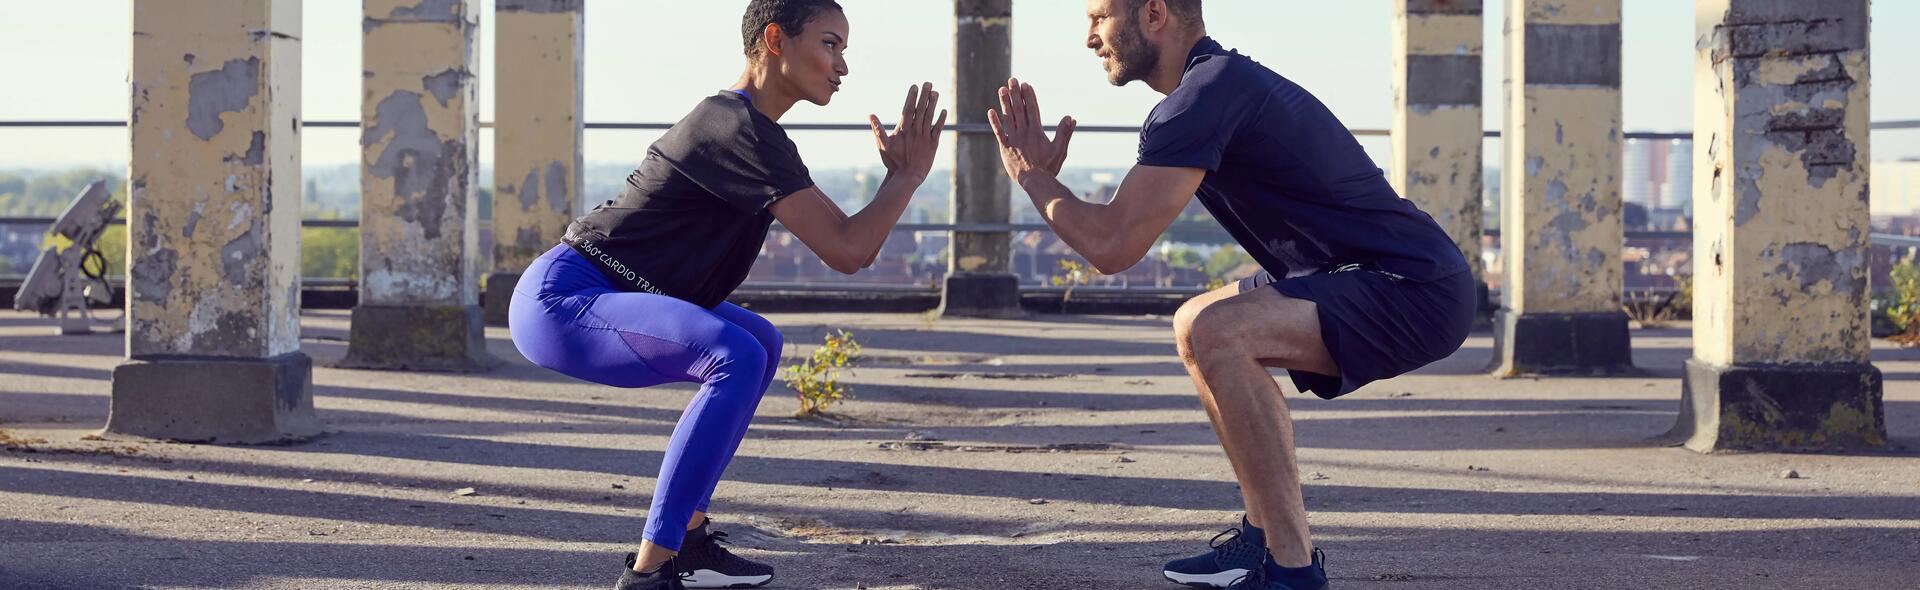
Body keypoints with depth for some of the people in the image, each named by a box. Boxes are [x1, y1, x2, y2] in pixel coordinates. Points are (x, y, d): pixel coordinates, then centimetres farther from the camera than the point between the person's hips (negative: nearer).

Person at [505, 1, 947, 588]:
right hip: (558, 303, -11)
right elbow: (846, 253, -22)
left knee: (760, 343, 21)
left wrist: (897, 174, 11)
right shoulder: (742, 130, -18)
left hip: (588, 299, 11)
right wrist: (908, 175, -8)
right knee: (737, 358, -29)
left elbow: (848, 245, 21)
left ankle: (684, 538, 15)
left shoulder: (740, 124, 16)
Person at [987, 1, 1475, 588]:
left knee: (1217, 332, -27)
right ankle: (1266, 538, 20)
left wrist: (1032, 175, -4)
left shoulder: (1207, 93, -16)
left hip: (1419, 294, -11)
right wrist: (1043, 173, 12)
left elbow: (1112, 246, -19)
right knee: (1198, 324, 21)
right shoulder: (1223, 80, 17)